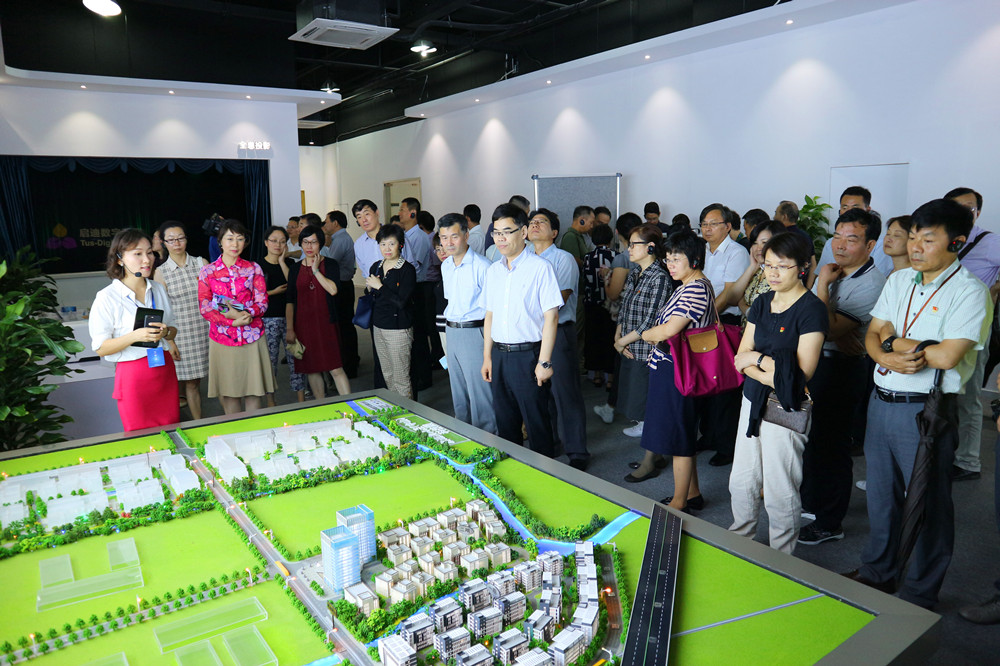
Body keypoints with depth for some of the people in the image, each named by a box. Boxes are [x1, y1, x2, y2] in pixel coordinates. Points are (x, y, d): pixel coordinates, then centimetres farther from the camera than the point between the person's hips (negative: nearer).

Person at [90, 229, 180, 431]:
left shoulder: (158, 289, 8)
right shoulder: (107, 298, -8)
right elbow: (101, 348, -8)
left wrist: (165, 332, -9)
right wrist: (134, 336, -24)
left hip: (164, 369, 4)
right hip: (133, 374, -4)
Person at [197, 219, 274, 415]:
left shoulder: (253, 269, 5)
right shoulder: (208, 271, 4)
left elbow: (262, 303, 1)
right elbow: (204, 308, -1)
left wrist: (243, 314, -19)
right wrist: (232, 321, -16)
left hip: (251, 337, 0)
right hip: (221, 338, 0)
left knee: (254, 391, 3)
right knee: (228, 393, 5)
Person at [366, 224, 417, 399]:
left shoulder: (407, 269, -12)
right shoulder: (376, 267, 10)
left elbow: (401, 302, -21)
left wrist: (380, 286, -14)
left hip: (399, 329, -7)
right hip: (379, 326, 7)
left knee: (401, 378, -3)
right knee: (387, 375, 16)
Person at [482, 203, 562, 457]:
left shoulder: (540, 268, -9)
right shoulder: (493, 271, 11)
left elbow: (551, 316, -12)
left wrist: (544, 362, -15)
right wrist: (487, 357, 13)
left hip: (528, 355, -6)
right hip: (499, 355, 6)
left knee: (536, 424, 4)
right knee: (505, 422, 15)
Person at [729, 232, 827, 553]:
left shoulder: (812, 309, -11)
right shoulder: (761, 303, 9)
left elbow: (803, 372, -17)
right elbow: (741, 358, 5)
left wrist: (757, 358, -9)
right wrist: (767, 374, -14)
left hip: (786, 409, -6)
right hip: (752, 401, 6)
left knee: (780, 491, 4)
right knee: (741, 483, 16)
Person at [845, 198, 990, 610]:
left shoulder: (969, 291, -11)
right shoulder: (898, 280, 9)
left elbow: (947, 356, -22)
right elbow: (872, 336, 6)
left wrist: (894, 339, -9)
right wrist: (889, 357, -15)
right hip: (881, 402, 6)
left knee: (927, 505, 7)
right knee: (880, 495, 18)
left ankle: (919, 597, 24)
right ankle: (877, 572, 37)